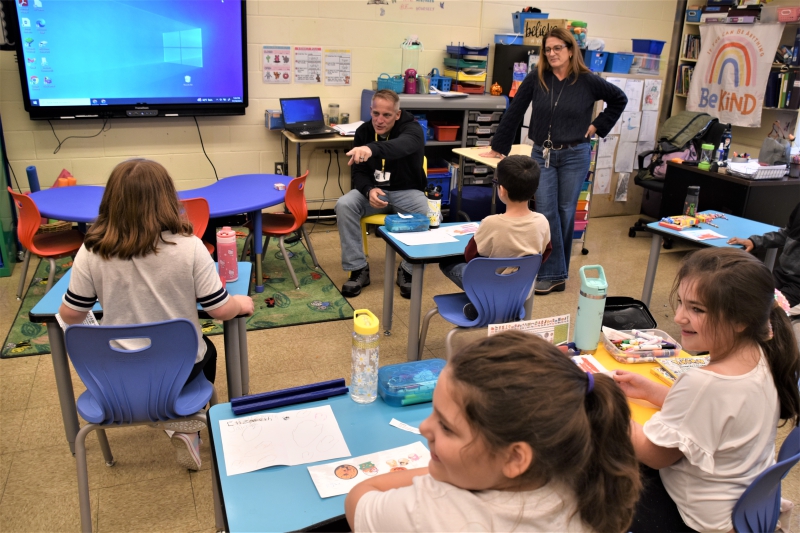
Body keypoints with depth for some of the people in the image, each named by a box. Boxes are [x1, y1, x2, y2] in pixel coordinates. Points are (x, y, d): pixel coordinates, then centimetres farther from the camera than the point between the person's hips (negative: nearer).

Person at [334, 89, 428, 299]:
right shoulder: (363, 131, -3)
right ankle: (358, 268, -14)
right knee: (344, 205, -26)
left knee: (426, 214, -35)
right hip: (374, 189, 3)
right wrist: (369, 189, -27)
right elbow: (358, 171, -2)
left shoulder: (412, 129, -17)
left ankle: (408, 270, -13)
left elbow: (401, 146, -43)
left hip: (406, 191, -3)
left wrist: (371, 149, -66)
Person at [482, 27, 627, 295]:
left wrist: (598, 125, 2)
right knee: (546, 214, -4)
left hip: (574, 156, -1)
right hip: (542, 155, 1)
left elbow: (619, 99, 10)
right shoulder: (536, 79, -2)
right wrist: (498, 147, 4)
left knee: (565, 213, 7)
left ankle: (556, 271, 21)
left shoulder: (588, 81, -4)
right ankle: (554, 274, 3)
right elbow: (514, 113, 2)